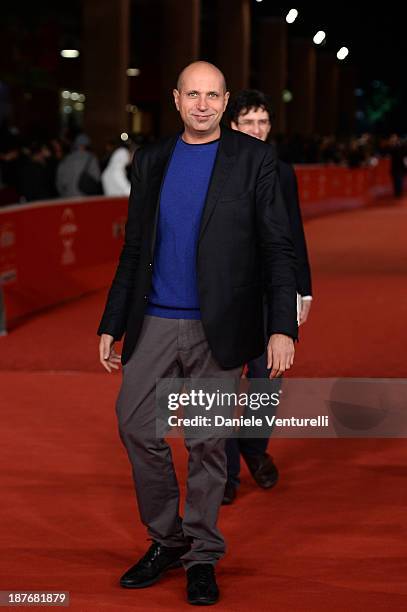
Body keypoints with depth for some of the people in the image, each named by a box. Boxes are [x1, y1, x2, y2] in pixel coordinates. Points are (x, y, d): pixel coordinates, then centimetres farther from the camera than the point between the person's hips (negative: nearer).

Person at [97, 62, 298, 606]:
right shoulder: (151, 161, 11)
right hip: (154, 322, 4)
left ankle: (202, 556, 19)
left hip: (218, 328, -3)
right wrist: (112, 324, 11)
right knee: (135, 425, 2)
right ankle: (166, 540, 22)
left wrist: (282, 326, -12)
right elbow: (134, 249, 14)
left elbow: (277, 248, -3)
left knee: (208, 443, 3)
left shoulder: (253, 158, 0)